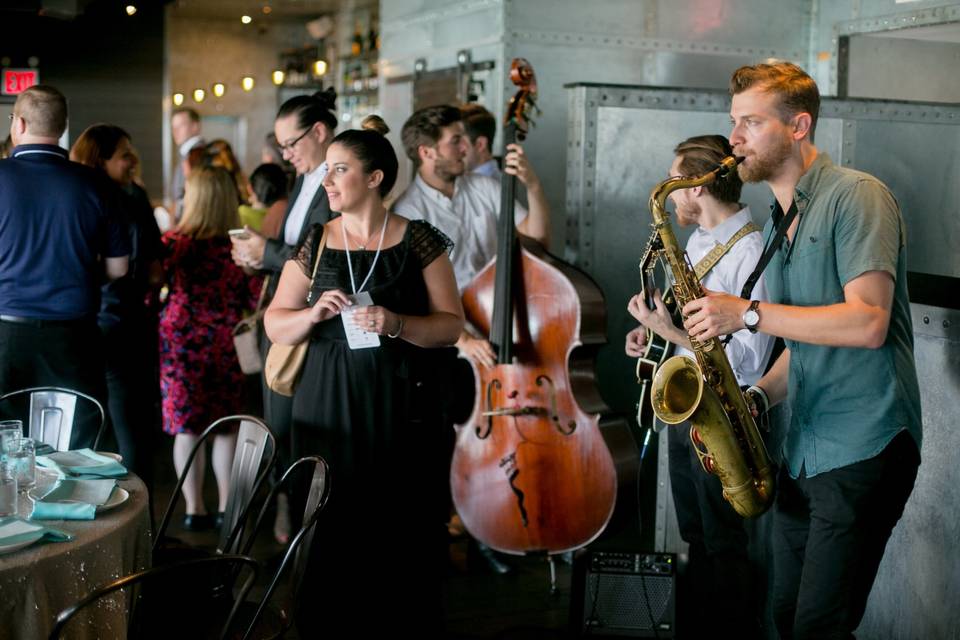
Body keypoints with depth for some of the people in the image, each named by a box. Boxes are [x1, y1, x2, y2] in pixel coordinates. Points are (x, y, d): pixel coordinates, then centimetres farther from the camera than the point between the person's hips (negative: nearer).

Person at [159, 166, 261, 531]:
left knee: (187, 427, 6)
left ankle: (194, 509, 9)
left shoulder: (174, 242, -9)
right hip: (224, 346, 1)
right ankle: (226, 506, 17)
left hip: (180, 341, -1)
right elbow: (256, 302, -4)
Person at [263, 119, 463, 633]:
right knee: (330, 528, 1)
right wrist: (313, 314, -12)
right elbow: (275, 325, 8)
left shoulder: (418, 240, 1)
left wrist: (396, 325, -17)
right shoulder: (314, 243, 7)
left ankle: (402, 620, 16)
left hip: (400, 406, -2)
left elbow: (450, 325, -1)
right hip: (326, 405, 2)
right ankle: (328, 619, 17)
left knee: (398, 531, -2)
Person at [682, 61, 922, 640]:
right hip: (802, 453, 9)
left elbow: (866, 323, -21)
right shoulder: (779, 224, 17)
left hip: (861, 453, -9)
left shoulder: (857, 196, -10)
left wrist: (748, 313, -19)